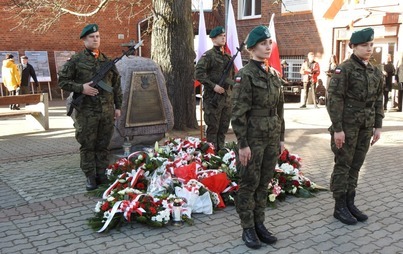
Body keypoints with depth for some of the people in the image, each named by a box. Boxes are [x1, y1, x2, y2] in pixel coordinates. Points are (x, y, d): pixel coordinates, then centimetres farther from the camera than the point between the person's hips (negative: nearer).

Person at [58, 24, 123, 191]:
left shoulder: (107, 61, 12)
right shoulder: (76, 60, 1)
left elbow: (117, 85, 15)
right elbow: (62, 81, 1)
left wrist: (118, 106, 12)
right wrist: (81, 88, -13)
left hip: (107, 111, 3)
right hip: (86, 112, -3)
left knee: (103, 145, 9)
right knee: (87, 146, 2)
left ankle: (102, 175, 19)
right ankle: (90, 177, 11)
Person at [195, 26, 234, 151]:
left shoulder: (228, 56, 16)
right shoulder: (208, 55, -7)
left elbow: (232, 75, 26)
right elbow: (199, 73, -16)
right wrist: (213, 86, -20)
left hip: (227, 97, 7)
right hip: (213, 97, -7)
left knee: (224, 127, 12)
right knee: (213, 127, -2)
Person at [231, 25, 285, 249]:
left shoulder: (275, 74, 10)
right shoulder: (245, 75, -12)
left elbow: (280, 109, 15)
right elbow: (238, 113, -15)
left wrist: (281, 137, 13)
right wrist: (243, 144, -17)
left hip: (272, 137, 7)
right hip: (253, 137, -6)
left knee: (264, 183, 13)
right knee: (249, 183, 4)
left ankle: (259, 224, 26)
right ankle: (248, 229, 17)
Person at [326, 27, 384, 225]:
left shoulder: (376, 72, 11)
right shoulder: (344, 69, -10)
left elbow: (378, 101, 16)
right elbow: (334, 100, -14)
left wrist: (378, 126, 11)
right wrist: (337, 128, -17)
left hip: (365, 127, 6)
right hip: (347, 126, -6)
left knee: (356, 166, 12)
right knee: (343, 166, 2)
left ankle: (350, 203, 23)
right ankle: (340, 207, 12)